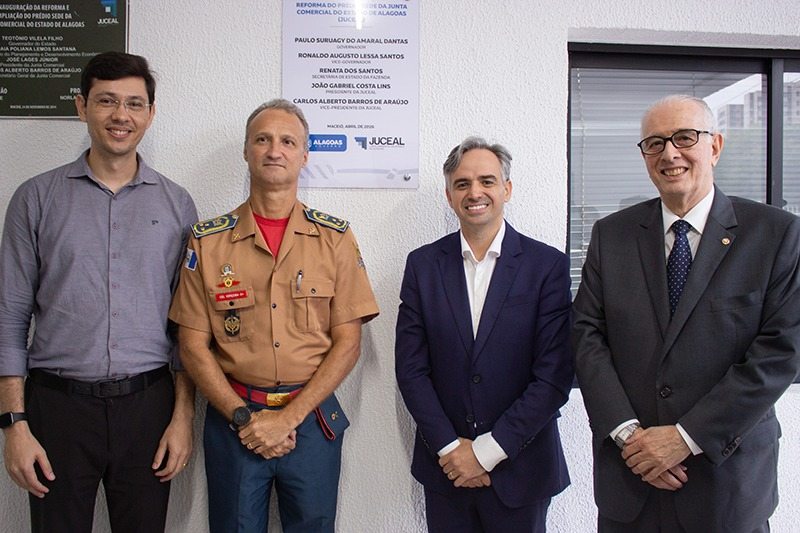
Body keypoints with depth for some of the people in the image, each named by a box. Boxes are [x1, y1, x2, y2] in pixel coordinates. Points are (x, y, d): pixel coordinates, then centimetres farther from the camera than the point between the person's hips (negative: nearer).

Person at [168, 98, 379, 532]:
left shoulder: (335, 238, -1)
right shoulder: (207, 240, 0)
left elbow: (348, 343, -4)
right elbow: (193, 345, 0)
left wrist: (288, 418, -11)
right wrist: (243, 417, -10)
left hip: (313, 417, 0)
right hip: (233, 419, 0)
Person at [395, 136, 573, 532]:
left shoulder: (548, 265, -8)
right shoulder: (423, 264, -1)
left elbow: (555, 376, -11)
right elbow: (411, 368, -2)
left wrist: (487, 450, -12)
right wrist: (450, 447, -8)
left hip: (520, 469, -1)